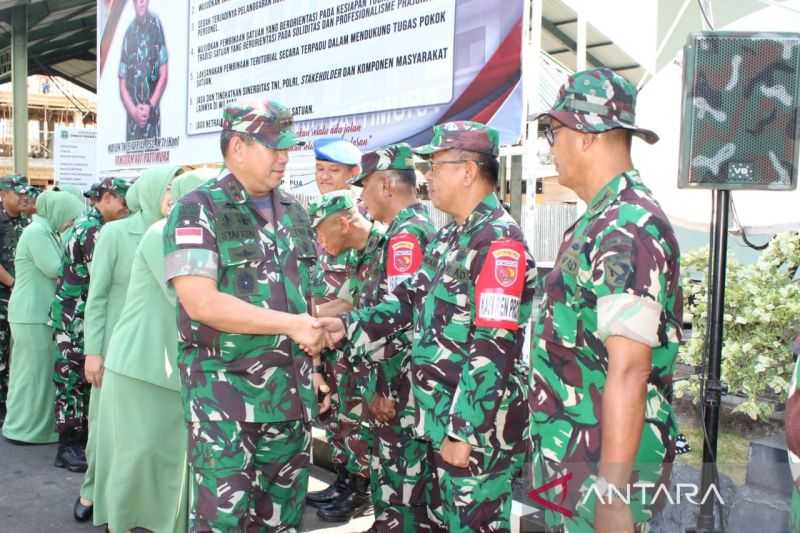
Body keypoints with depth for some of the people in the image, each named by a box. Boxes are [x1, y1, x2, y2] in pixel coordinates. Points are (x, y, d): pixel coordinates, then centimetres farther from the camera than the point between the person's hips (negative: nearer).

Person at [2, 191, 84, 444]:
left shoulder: (46, 232, 16)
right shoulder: (37, 232, -15)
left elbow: (54, 270, 17)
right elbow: (55, 269, -19)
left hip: (39, 313, 10)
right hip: (34, 314, -10)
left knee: (31, 370, 14)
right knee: (34, 371, -3)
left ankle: (22, 424, 23)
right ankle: (25, 428, 6)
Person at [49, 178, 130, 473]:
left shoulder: (85, 224, 15)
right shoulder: (94, 230, -16)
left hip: (74, 314, 10)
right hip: (77, 317, -10)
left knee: (79, 378, 12)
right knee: (74, 379, -4)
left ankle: (80, 437, 19)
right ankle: (68, 447, 2)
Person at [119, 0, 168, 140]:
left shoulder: (156, 25, 1)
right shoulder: (129, 33, 7)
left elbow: (163, 75, -1)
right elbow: (122, 86, 7)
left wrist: (150, 106, -10)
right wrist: (134, 111, -9)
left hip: (152, 116, -2)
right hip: (132, 118, 2)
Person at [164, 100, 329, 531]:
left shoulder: (294, 213, 11)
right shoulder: (198, 211, -9)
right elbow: (202, 303, -20)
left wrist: (320, 322, 3)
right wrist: (292, 325, -17)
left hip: (290, 392, 6)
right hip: (224, 393, -6)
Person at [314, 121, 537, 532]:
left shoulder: (499, 242, -19)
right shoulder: (450, 237, 13)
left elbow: (493, 349, -23)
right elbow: (411, 298, 15)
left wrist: (465, 432, -22)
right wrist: (348, 326, 3)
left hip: (478, 430, -9)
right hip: (442, 419, 9)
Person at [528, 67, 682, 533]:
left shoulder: (625, 229, -21)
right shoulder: (604, 219, 10)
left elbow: (629, 370, -25)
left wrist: (612, 489, -24)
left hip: (603, 459, -9)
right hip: (575, 448, 9)